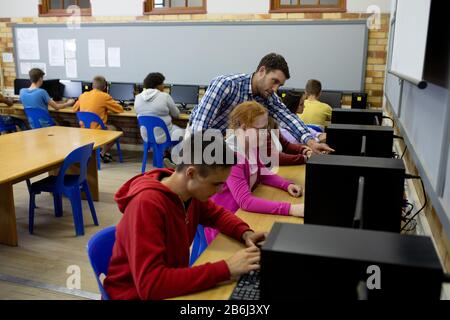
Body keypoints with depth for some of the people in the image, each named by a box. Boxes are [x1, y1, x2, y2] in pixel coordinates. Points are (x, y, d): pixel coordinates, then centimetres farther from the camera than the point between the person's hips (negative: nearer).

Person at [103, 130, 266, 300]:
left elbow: (217, 214, 12)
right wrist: (226, 269, -34)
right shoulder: (147, 204, -29)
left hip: (173, 283, 7)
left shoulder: (191, 191, -7)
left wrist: (245, 233, -8)